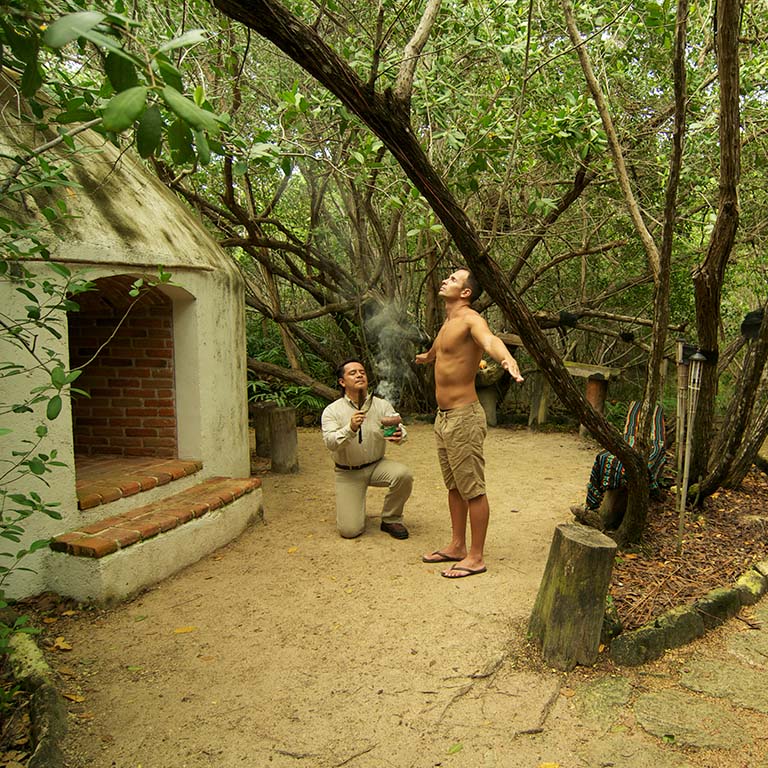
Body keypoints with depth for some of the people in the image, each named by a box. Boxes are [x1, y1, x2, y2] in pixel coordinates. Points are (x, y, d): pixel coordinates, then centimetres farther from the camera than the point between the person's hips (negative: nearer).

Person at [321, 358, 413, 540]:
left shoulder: (382, 405, -2)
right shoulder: (332, 411, -8)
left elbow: (398, 428, -14)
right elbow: (330, 443, -20)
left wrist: (398, 435, -39)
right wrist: (350, 429, -38)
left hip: (376, 465, 2)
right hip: (348, 472, -2)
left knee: (403, 474, -30)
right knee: (350, 530, -14)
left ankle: (391, 519, -3)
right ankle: (352, 508, 25)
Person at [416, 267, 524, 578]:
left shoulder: (470, 319, -15)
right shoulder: (448, 322, 13)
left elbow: (490, 340, -39)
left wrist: (508, 359, -61)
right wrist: (426, 356, 60)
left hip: (463, 418, -10)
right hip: (443, 417, 10)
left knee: (472, 490, 1)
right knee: (454, 486, 18)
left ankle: (475, 558, 12)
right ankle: (457, 546, 31)